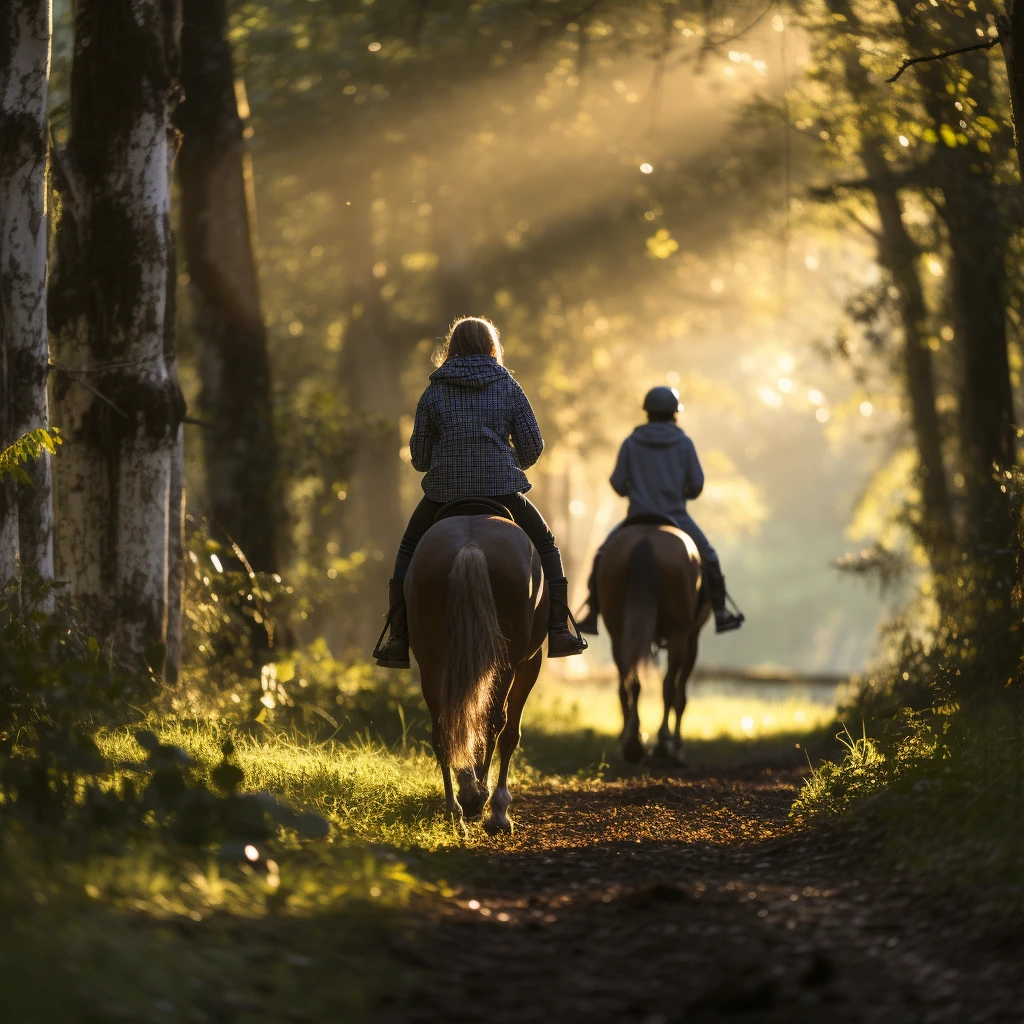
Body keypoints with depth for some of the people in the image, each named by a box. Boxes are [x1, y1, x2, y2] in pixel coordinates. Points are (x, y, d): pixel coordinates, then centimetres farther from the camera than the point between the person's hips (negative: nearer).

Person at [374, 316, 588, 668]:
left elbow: (419, 457, 6)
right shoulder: (508, 385, 4)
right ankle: (557, 630, 13)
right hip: (503, 489, 0)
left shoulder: (434, 392, 4)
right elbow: (533, 445, 3)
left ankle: (399, 639, 14)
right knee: (545, 545, 21)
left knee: (409, 551, 22)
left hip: (444, 491, 0)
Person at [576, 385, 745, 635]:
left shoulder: (631, 443, 0)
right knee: (708, 557, 20)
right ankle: (720, 613, 20)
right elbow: (696, 486, -2)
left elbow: (618, 483, -2)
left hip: (638, 517, 1)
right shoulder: (683, 443, -1)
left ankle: (592, 616, 12)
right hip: (675, 517, -1)